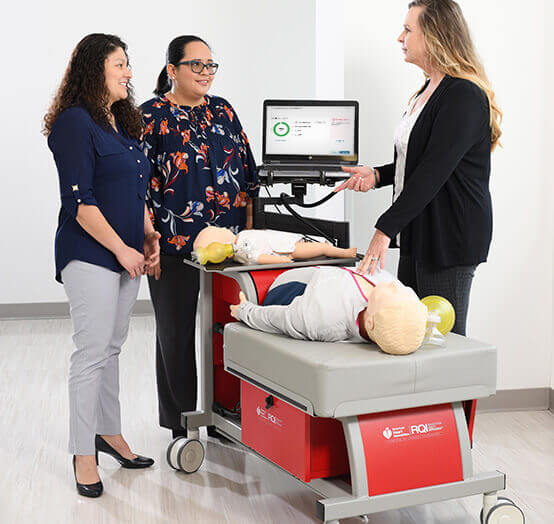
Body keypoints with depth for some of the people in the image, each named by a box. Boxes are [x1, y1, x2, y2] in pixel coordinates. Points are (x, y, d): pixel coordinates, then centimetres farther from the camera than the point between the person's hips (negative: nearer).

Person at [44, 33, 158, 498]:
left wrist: (149, 234, 9)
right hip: (90, 255, -8)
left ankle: (110, 433, 28)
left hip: (127, 254, 8)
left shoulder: (123, 123, 15)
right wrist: (121, 248, -14)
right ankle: (84, 454, 6)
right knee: (92, 353, -4)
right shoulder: (75, 123, -12)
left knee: (112, 348, 15)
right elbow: (79, 202, -16)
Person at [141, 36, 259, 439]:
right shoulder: (152, 116, -2)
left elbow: (247, 170, 15)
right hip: (176, 246, -4)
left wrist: (249, 226, 9)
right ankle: (182, 423, 17)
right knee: (177, 332, 5)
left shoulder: (223, 111, 12)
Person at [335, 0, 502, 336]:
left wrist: (385, 230, -26)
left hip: (451, 238, -10)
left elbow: (433, 173, -23)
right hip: (418, 233, 10)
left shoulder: (464, 96, -16)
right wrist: (377, 175, 7)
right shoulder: (430, 91, 16)